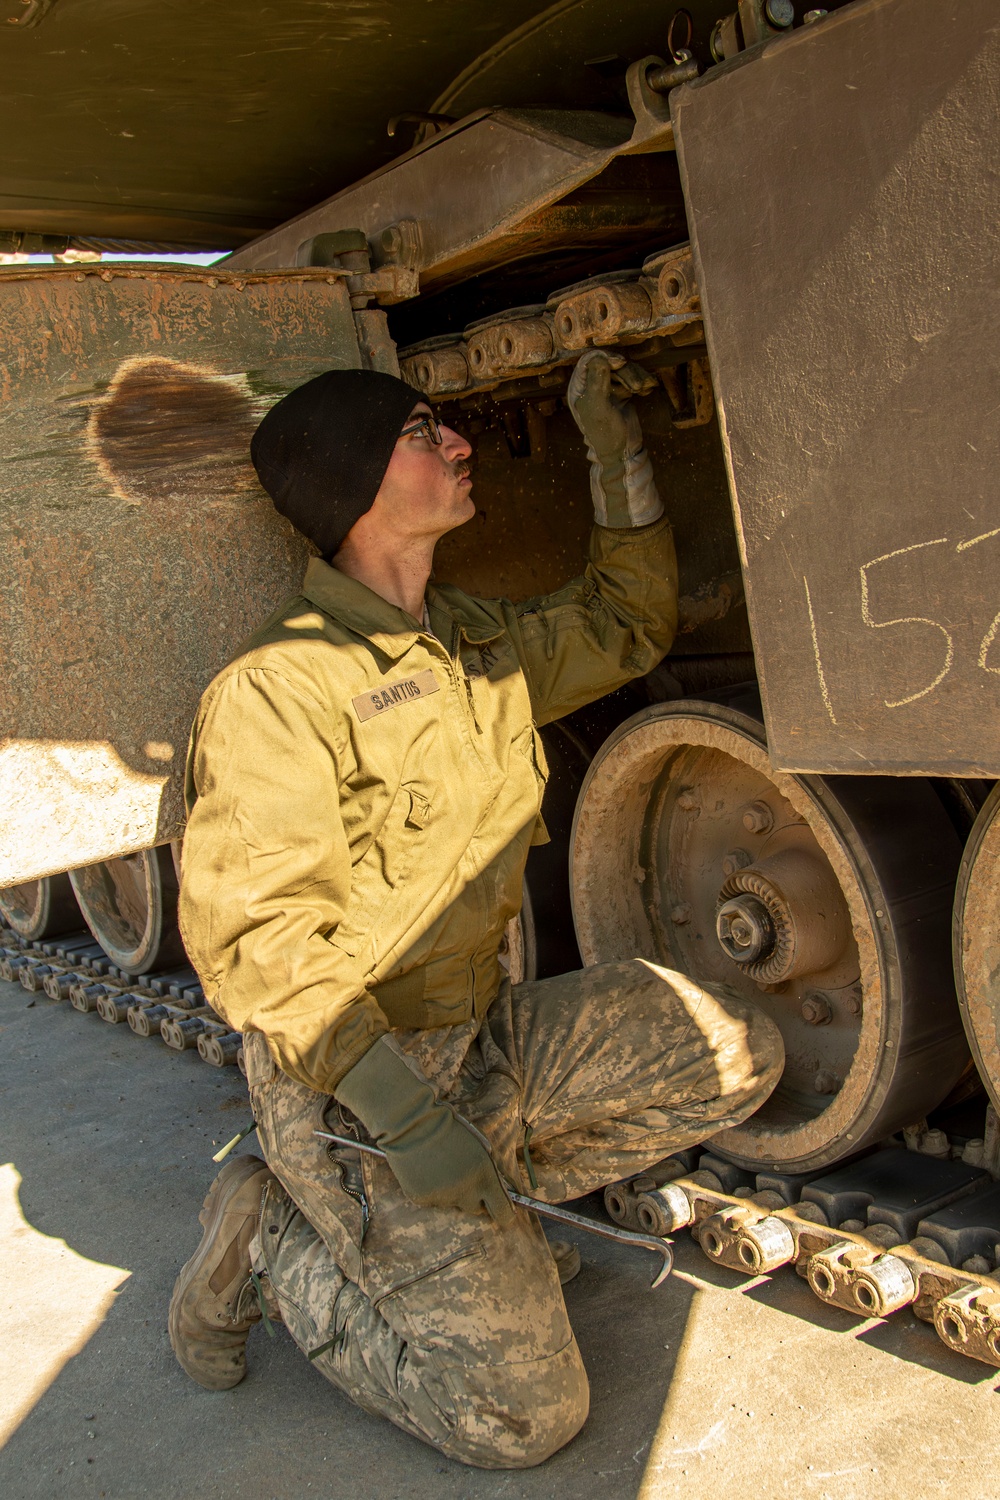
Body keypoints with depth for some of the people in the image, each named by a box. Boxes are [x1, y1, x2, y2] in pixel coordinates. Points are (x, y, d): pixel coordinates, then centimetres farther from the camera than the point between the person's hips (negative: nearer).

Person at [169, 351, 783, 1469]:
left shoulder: (481, 642, 8)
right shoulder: (277, 688, -17)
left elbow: (628, 622, 22)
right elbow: (251, 936, -22)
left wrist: (614, 448, 13)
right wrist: (407, 1115, -28)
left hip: (485, 1034, 8)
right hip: (348, 1083, -7)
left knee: (736, 1056, -4)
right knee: (521, 1413, -10)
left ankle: (469, 1216, 9)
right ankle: (275, 1244, 10)